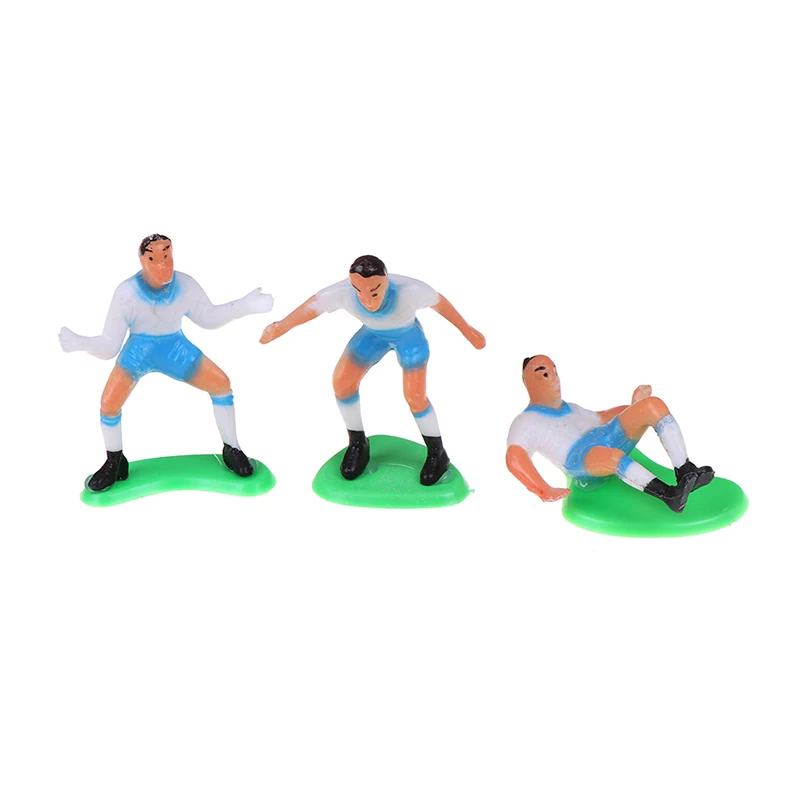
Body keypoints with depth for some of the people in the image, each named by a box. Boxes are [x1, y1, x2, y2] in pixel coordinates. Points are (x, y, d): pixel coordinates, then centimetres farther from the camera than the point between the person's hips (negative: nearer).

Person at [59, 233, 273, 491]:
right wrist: (78, 342, -43)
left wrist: (246, 305, -7)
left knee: (221, 384, -9)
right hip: (138, 349, -2)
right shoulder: (126, 293, -27)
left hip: (174, 346, 2)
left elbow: (208, 317, 1)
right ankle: (115, 462, 12)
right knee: (109, 402, -18)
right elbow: (109, 346, -24)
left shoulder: (185, 285, -20)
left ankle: (231, 450, 13)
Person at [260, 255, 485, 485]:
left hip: (409, 334, -3)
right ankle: (358, 444, 17)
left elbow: (439, 301, -23)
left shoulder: (409, 290, -43)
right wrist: (281, 327, -4)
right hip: (374, 333, 3)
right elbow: (313, 305, -18)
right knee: (342, 382, -6)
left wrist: (468, 331, -9)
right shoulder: (341, 292, -38)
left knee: (415, 397, -11)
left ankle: (437, 454, 14)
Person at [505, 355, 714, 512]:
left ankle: (685, 472, -22)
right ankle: (669, 495, -44)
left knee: (654, 405, -13)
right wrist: (544, 491, -21)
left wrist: (634, 406, 19)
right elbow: (514, 459, -5)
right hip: (579, 456, -7)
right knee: (612, 456, -43)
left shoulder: (571, 408, 36)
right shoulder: (526, 421, 11)